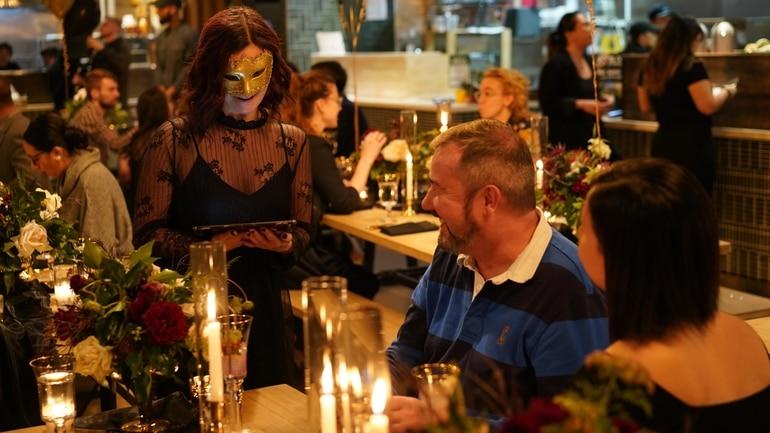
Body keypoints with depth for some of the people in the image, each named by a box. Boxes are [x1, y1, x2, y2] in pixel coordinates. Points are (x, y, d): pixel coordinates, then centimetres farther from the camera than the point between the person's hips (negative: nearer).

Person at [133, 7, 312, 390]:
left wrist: (285, 244, -13)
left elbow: (302, 231, 9)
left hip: (264, 309, 3)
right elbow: (147, 233, -6)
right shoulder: (174, 140, -7)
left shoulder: (292, 142, 3)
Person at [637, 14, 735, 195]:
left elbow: (645, 107, 17)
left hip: (662, 144, 7)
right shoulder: (692, 66, -13)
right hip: (692, 145, -7)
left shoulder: (650, 68, 7)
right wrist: (726, 91, 1)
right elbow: (708, 106, -17)